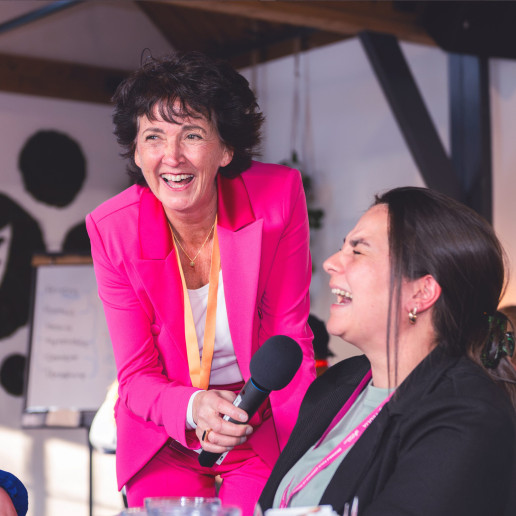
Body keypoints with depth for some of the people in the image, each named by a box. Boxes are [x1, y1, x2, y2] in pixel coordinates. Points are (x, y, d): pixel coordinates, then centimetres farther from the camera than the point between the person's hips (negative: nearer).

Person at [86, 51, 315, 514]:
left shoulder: (280, 195, -19)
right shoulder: (112, 229, -16)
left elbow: (290, 337, -12)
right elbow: (137, 376, -12)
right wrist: (194, 408, -34)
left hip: (262, 432, 0)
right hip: (164, 440, 1)